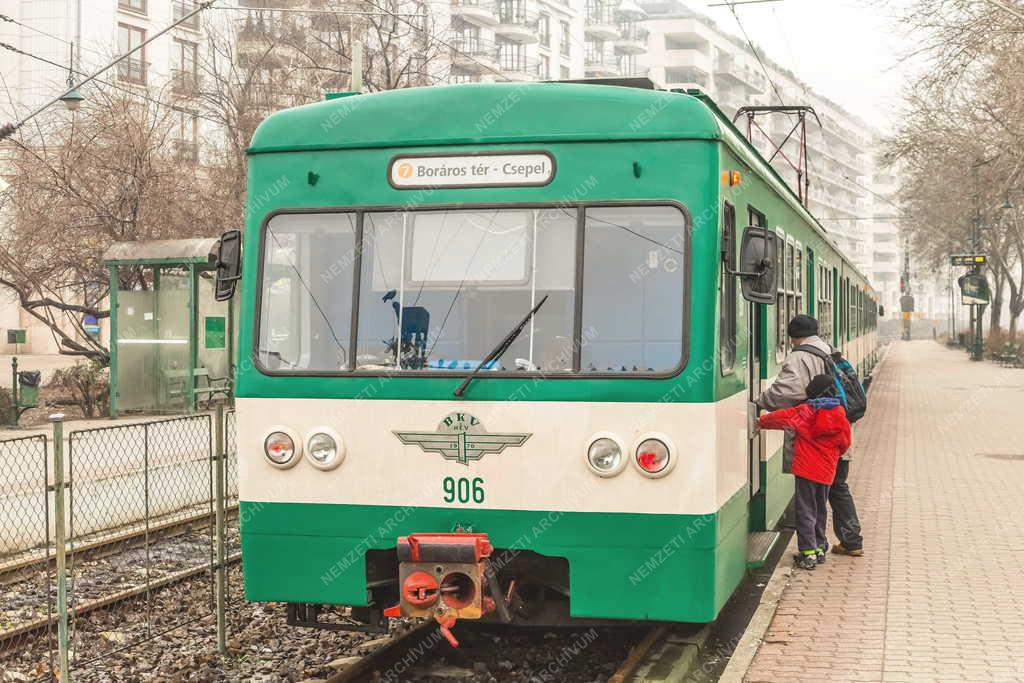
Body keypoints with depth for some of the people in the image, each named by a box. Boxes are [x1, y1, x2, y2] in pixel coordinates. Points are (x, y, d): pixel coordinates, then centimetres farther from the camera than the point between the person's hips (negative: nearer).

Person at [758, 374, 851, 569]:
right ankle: (820, 548, 24)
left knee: (805, 511, -1)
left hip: (806, 469, -4)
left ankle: (808, 552, -6)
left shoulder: (804, 412, -9)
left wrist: (761, 422, 15)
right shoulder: (840, 416, 1)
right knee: (820, 510, 19)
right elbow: (844, 444, 10)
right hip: (826, 472, 4)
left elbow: (781, 417, -3)